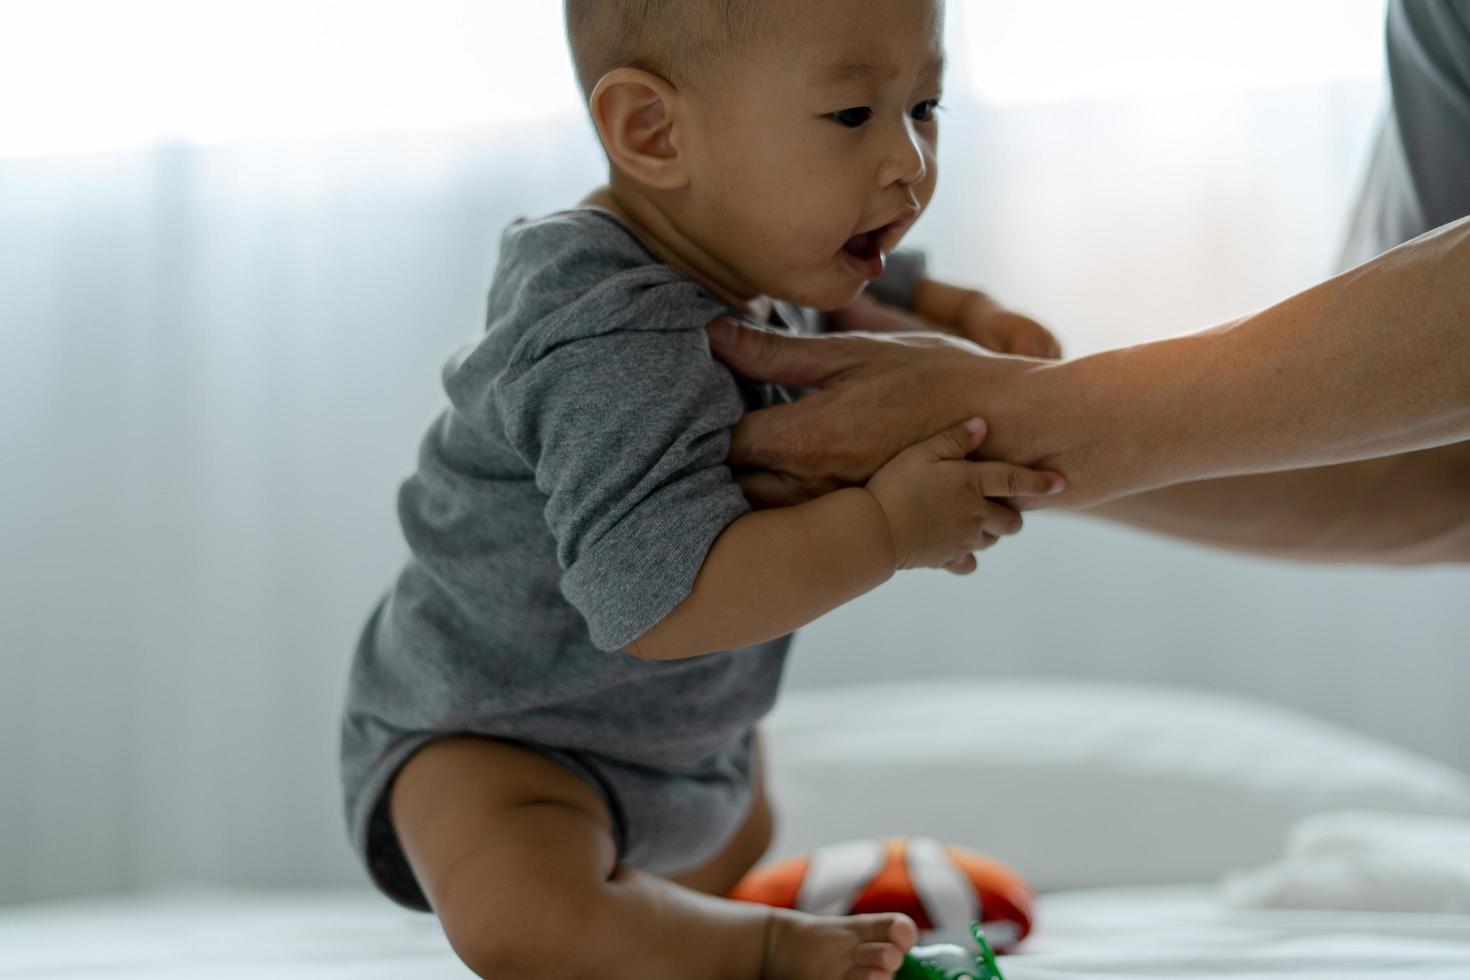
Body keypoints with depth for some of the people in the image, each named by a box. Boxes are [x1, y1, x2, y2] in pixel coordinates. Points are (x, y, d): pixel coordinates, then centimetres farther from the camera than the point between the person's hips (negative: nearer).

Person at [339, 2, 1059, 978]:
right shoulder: (621, 351, -38)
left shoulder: (750, 252, -4)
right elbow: (658, 598, -45)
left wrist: (961, 313, 0)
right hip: (485, 734, -9)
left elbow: (855, 302, 19)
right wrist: (887, 526, -41)